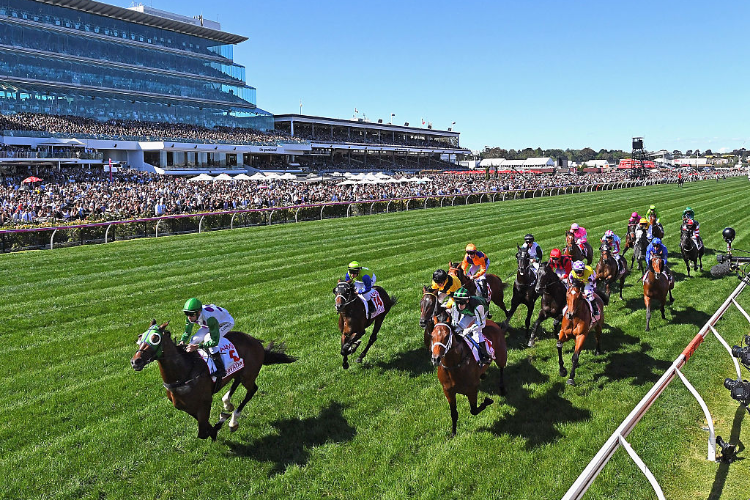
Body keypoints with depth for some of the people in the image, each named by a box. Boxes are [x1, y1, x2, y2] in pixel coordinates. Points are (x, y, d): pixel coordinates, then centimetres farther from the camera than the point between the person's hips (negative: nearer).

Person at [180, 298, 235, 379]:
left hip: (226, 323, -7)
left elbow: (215, 341, -42)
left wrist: (197, 346, -47)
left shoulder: (209, 318, -44)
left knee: (208, 338, -31)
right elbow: (187, 332, -5)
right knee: (194, 339, -8)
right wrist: (182, 342, -25)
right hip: (209, 324, 7)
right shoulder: (190, 317, -23)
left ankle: (220, 369, -27)